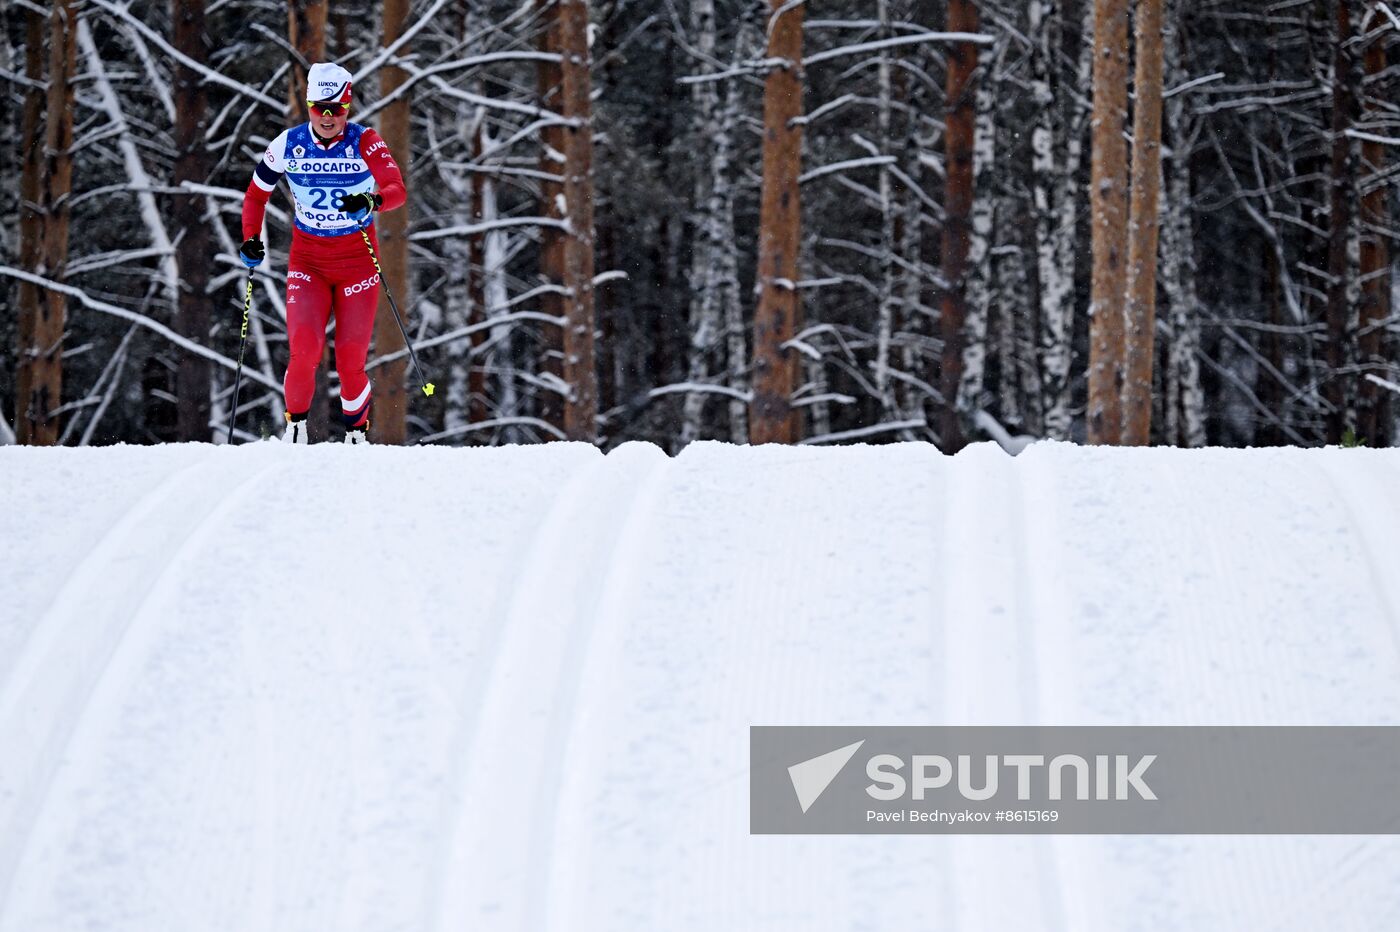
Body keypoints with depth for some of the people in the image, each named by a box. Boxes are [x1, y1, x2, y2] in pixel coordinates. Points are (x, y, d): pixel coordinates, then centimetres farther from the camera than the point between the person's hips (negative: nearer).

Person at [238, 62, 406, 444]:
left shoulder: (365, 142, -11)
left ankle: (356, 433, 22)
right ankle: (295, 426, 2)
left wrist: (371, 201, -45)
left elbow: (397, 189, -24)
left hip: (357, 261, -1)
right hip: (308, 260, 1)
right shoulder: (288, 145, -4)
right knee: (304, 349, -19)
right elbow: (256, 194, 10)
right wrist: (251, 239, -5)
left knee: (350, 362, -3)